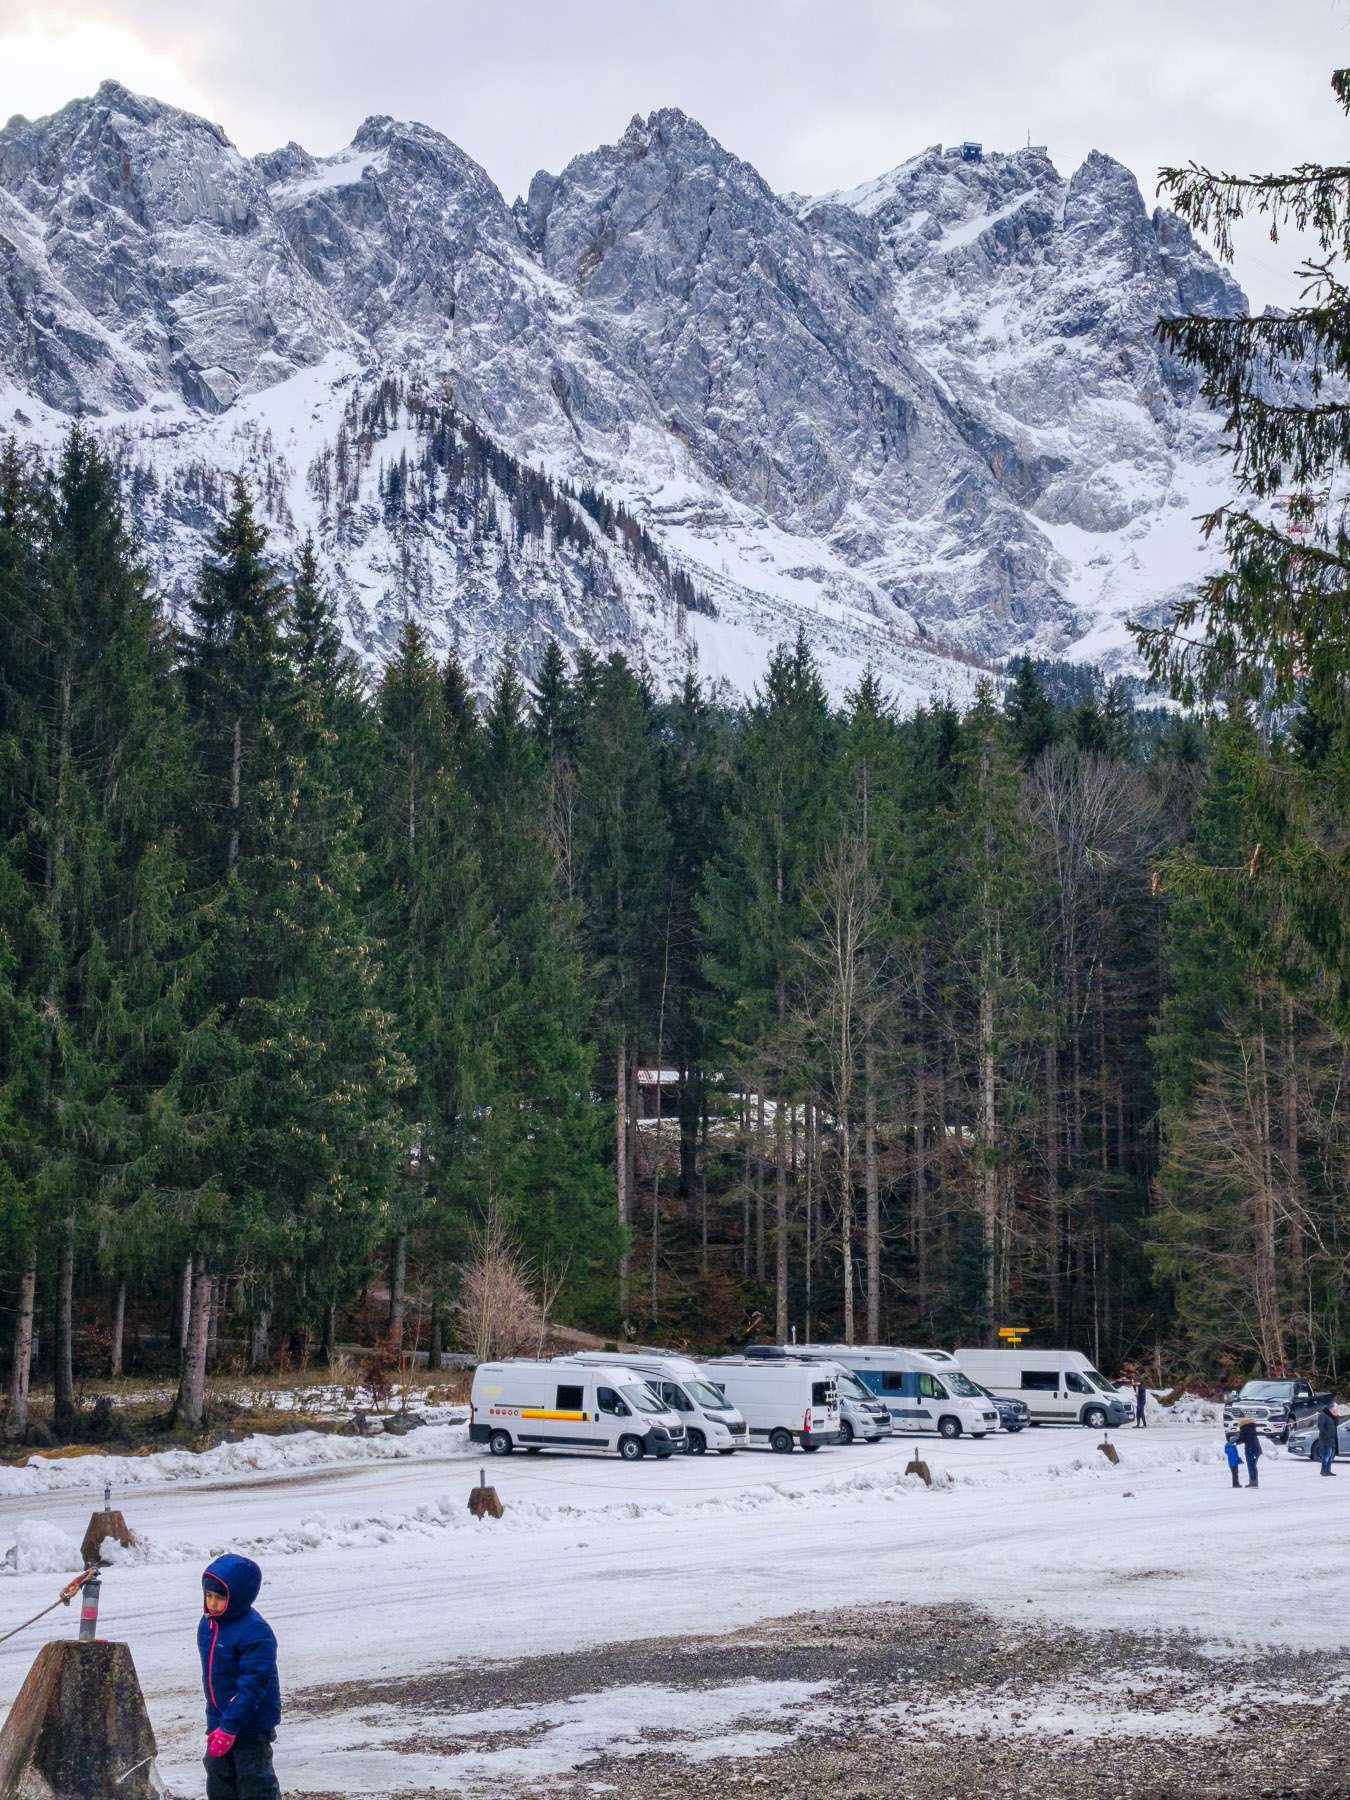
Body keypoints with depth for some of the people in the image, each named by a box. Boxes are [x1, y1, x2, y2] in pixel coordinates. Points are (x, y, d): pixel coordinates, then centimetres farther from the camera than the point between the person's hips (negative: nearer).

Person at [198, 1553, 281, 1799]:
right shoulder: (208, 1624, 2)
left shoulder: (255, 1633, -24)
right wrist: (216, 1722, 17)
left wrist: (229, 1727, -26)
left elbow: (252, 1685, -25)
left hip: (250, 1723, -8)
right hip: (219, 1721, 8)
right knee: (218, 1778, 16)